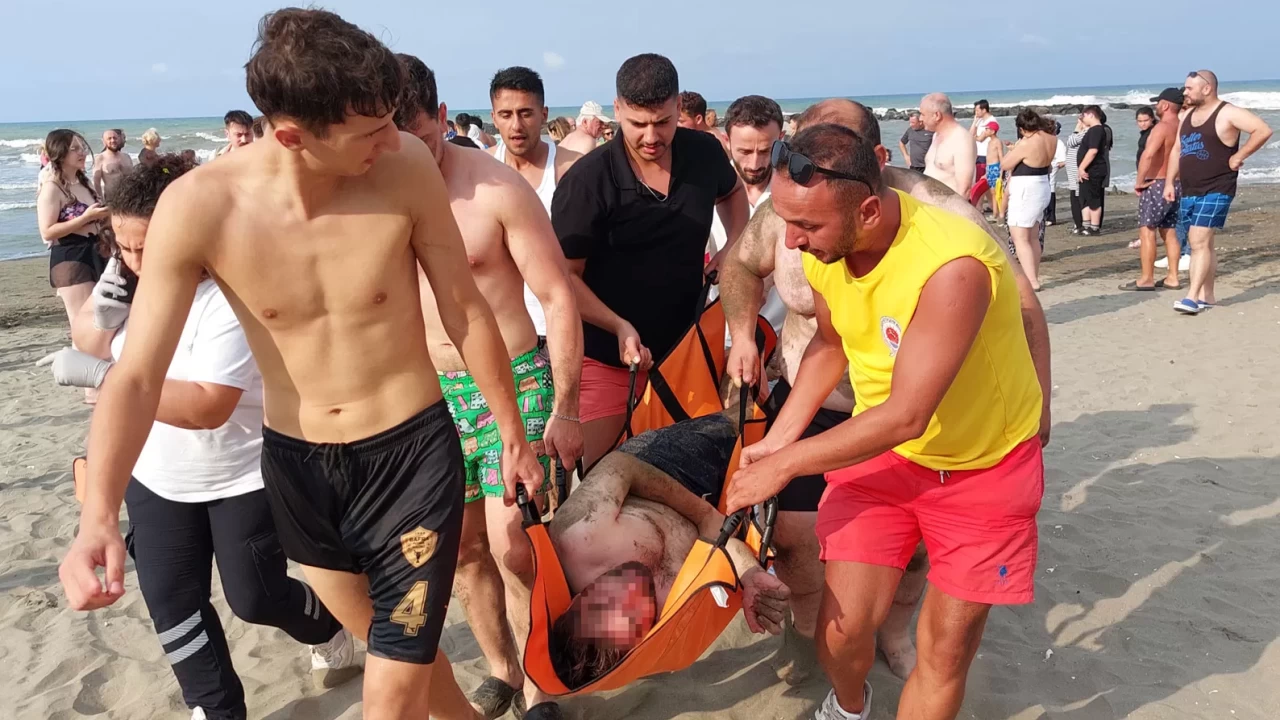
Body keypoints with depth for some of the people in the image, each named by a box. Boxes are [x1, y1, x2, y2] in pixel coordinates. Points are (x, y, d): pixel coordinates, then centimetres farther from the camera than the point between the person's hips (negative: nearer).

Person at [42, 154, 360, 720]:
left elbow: (208, 407, -35)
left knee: (254, 597, 5)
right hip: (156, 477, 7)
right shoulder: (134, 281, -7)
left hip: (243, 476, -6)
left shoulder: (231, 297, -29)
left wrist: (102, 374, -37)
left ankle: (331, 628, 39)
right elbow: (87, 343, 6)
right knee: (169, 602, 9)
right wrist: (102, 313, -17)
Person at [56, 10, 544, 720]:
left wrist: (512, 434, 4)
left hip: (412, 453, -2)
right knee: (396, 647, 25)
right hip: (296, 466, 2)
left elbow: (465, 309, -5)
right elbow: (136, 374, -12)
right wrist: (99, 517, -26)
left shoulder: (405, 167, -18)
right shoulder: (198, 207, -17)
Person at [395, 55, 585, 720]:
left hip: (513, 384, -4)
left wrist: (564, 408, -12)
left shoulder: (498, 189, -14)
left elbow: (557, 298, -11)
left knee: (511, 547, -7)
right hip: (429, 393, 4)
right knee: (462, 547, 12)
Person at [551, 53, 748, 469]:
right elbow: (566, 275, -11)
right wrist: (619, 327, -25)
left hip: (684, 345, 4)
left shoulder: (704, 153, -3)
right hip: (608, 355, -4)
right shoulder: (586, 181, -16)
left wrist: (735, 248, 4)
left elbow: (731, 192, 22)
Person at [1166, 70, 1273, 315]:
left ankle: (1193, 297, -18)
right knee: (1203, 243, 11)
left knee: (1200, 241, -16)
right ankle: (1207, 296, 17)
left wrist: (1239, 156, -14)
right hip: (1189, 191, 8)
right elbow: (1176, 150, 18)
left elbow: (1263, 130, -17)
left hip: (1216, 191, -8)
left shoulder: (1227, 113, -10)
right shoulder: (1189, 116, 14)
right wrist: (1169, 182, 11)